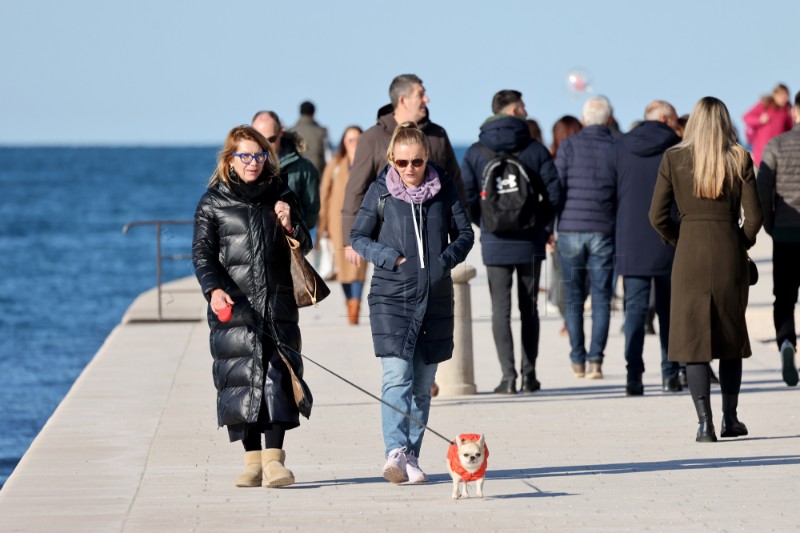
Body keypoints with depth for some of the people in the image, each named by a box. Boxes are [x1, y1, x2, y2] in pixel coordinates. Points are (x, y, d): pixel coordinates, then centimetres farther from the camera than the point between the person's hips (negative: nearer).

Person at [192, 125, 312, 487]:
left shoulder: (281, 196, 12)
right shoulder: (214, 202, 5)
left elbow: (304, 246, 15)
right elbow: (202, 252, 3)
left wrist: (289, 225, -7)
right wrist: (213, 289, -14)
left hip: (277, 304, 1)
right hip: (234, 306, -1)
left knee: (277, 376, -8)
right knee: (240, 376, -3)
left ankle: (274, 457, -10)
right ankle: (252, 460, 2)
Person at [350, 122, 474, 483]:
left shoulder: (443, 187, 4)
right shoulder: (380, 191, -1)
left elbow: (464, 234, 9)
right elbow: (358, 236, 6)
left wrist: (446, 260, -9)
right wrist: (390, 258, -10)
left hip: (435, 297, 3)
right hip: (391, 295, -3)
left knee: (423, 384, 6)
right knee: (396, 376, -16)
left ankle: (411, 457, 13)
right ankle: (396, 451, -24)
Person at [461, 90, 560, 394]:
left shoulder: (476, 152, -1)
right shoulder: (535, 149, -2)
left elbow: (466, 198, -6)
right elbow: (553, 191, -6)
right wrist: (544, 226, 7)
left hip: (495, 243, -1)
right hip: (530, 242, 1)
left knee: (500, 310, 1)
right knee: (529, 309, 11)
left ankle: (508, 377, -7)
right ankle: (529, 374, 12)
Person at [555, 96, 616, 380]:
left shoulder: (569, 145, 0)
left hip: (570, 230, 0)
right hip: (603, 231, 0)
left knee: (574, 297, 10)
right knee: (601, 298, 3)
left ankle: (578, 360, 12)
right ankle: (595, 359, -9)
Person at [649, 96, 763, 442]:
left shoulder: (674, 159, -2)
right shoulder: (740, 159, -2)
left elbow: (657, 216, -3)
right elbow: (753, 216, -4)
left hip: (690, 256, -1)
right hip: (730, 255, 1)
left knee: (694, 339, 2)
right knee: (731, 336, 15)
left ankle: (704, 422, -6)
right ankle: (730, 418, 18)